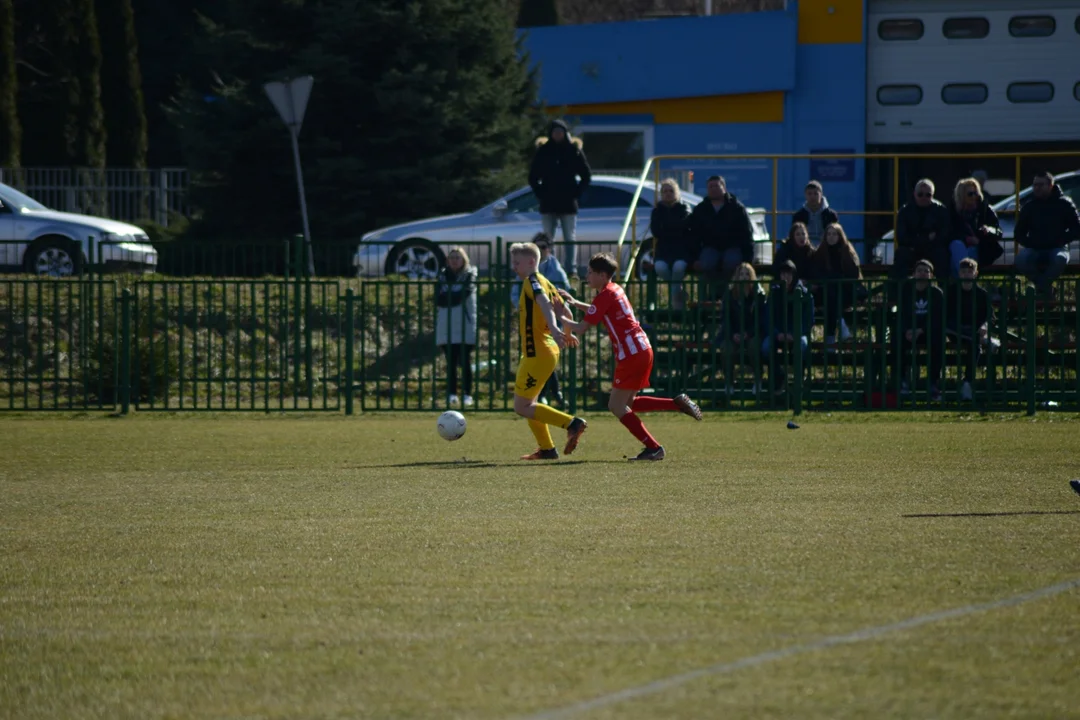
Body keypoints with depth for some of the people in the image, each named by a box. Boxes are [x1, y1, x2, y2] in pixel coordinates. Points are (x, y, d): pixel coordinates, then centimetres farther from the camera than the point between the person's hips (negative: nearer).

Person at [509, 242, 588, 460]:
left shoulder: (532, 281, -13)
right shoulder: (545, 282, 14)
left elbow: (545, 303, -31)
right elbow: (561, 306, 22)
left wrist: (553, 329, -47)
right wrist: (567, 334, 36)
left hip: (537, 353, -10)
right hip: (547, 350, 10)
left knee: (521, 407, -7)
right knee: (527, 404, 19)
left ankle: (572, 424, -12)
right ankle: (546, 449, 20)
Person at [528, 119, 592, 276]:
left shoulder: (574, 150, 1)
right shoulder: (543, 151, 4)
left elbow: (587, 175, 5)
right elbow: (533, 177, 10)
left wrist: (577, 193, -4)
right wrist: (540, 193, -2)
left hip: (568, 204, -1)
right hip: (548, 204, 1)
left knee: (569, 239, 0)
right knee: (547, 239, 3)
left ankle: (571, 269, -1)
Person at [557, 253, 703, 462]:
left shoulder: (605, 296, -12)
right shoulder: (615, 290, 16)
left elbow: (582, 327, -13)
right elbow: (598, 310, 37)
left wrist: (563, 320, 5)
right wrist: (575, 303, 27)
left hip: (632, 355, -9)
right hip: (643, 350, 9)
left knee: (617, 406, -4)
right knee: (626, 404, 16)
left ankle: (653, 448, -7)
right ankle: (678, 403, 9)